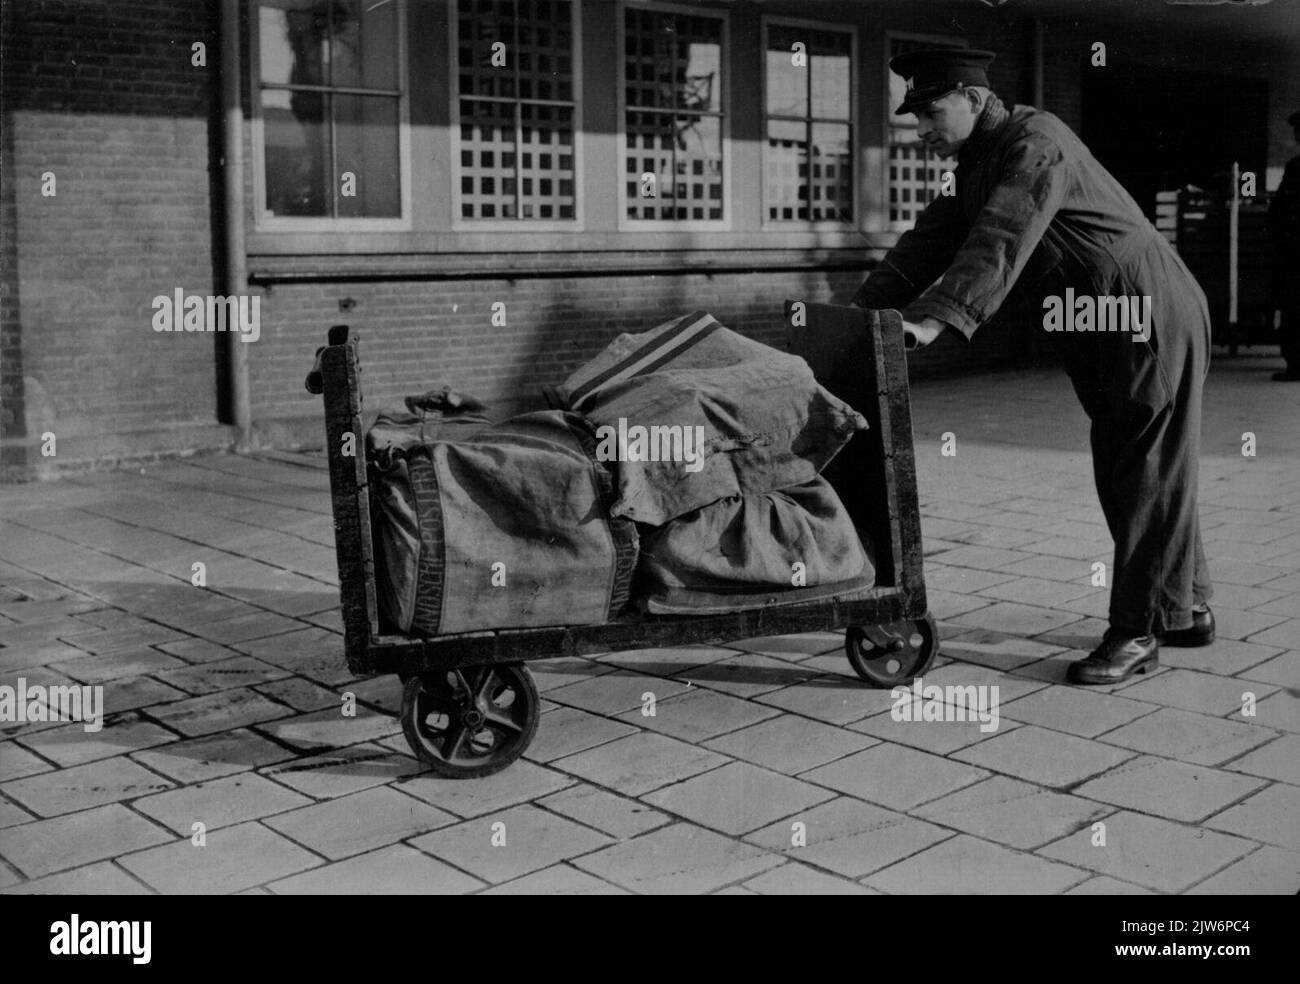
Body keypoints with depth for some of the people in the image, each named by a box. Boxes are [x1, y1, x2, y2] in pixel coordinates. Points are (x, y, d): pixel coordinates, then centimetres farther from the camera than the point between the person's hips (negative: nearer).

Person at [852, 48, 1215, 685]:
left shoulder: (1035, 142, -18)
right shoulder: (978, 168, 13)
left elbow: (1002, 243, -32)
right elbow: (931, 242, 10)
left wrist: (936, 317, -41)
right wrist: (862, 310, 0)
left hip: (1153, 322, -10)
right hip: (1105, 331, 10)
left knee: (1146, 477, -6)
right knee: (1123, 473, 14)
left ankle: (1138, 633, -2)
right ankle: (1187, 610, 26)